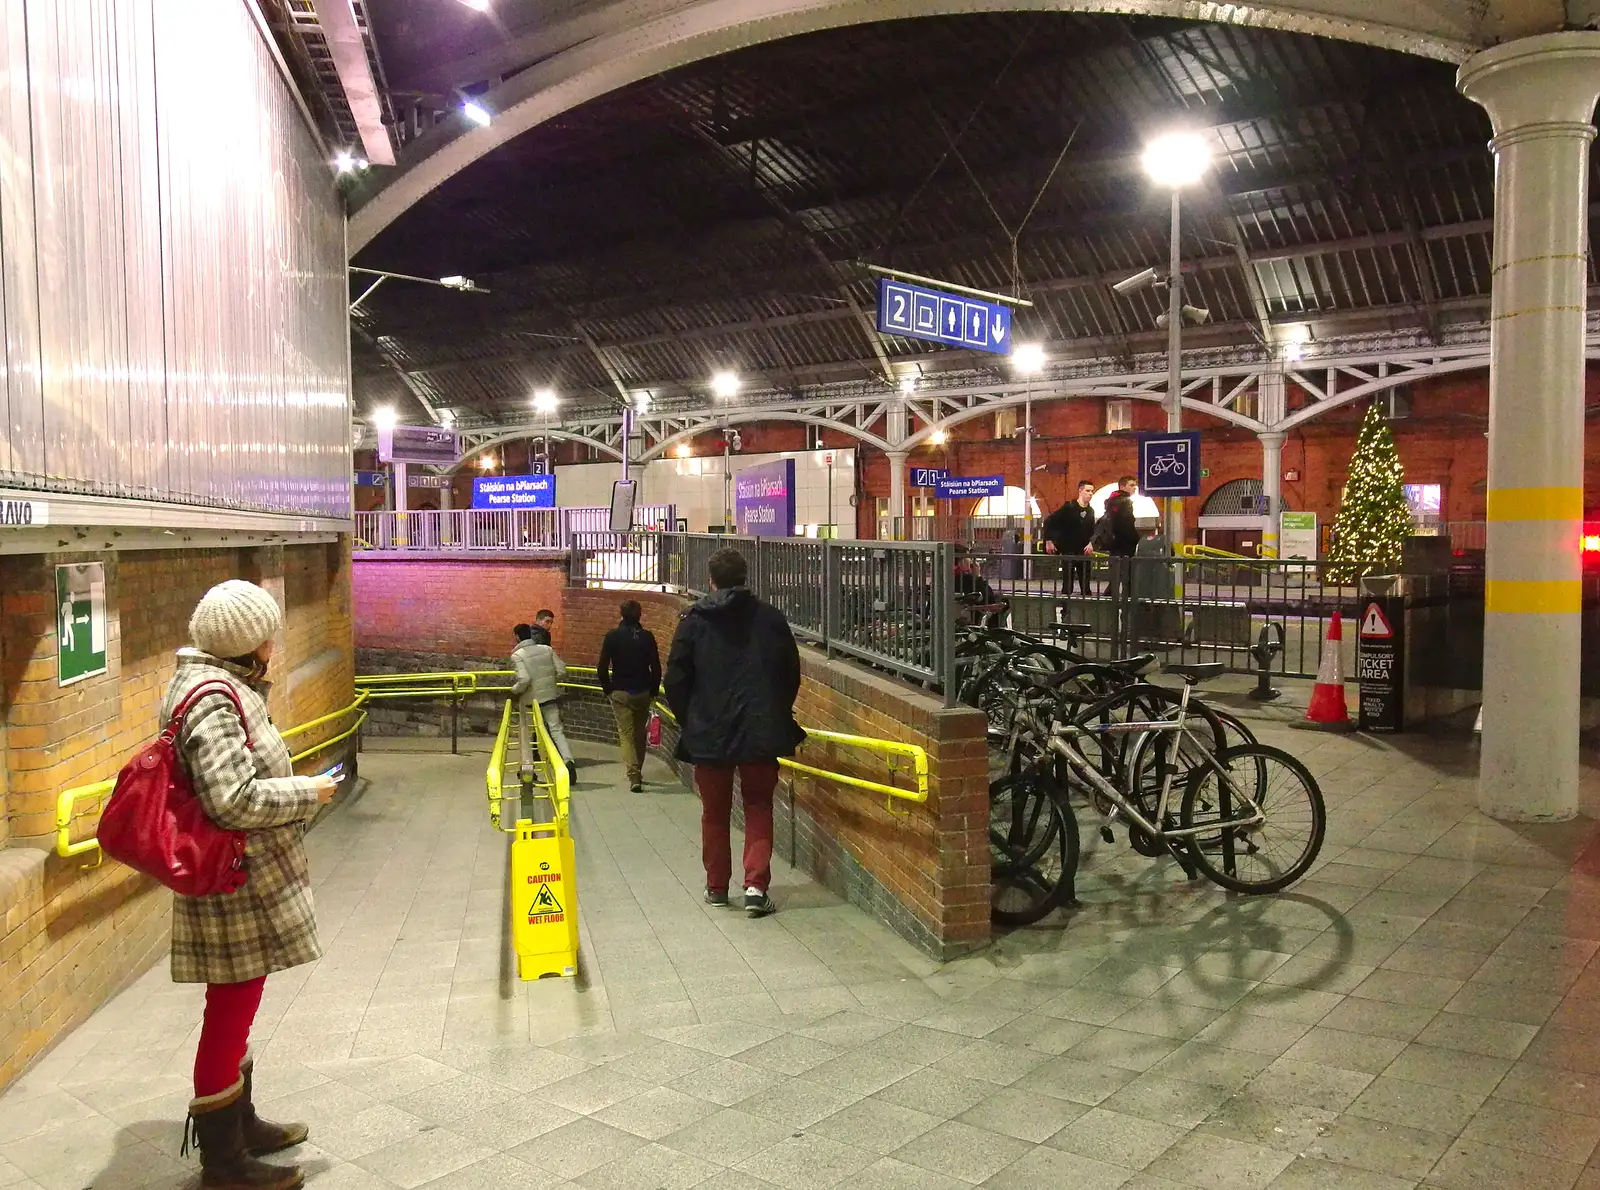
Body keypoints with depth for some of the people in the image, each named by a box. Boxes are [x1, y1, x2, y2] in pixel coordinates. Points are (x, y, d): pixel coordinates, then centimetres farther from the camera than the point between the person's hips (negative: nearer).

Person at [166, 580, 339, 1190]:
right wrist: (307, 792, -17)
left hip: (248, 873, 10)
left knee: (236, 1003, 21)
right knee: (233, 1005, 2)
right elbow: (233, 798, -28)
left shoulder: (215, 680, 8)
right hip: (235, 880, -10)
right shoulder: (214, 699, -22)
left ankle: (240, 1123, 38)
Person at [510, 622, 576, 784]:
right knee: (556, 730, 2)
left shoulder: (517, 655, -10)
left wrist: (513, 690, -4)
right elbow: (562, 672, 0)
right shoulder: (547, 649, 2)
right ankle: (568, 761, -18)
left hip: (530, 701, -3)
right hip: (550, 697, 3)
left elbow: (524, 680, -22)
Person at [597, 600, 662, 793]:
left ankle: (634, 777, -15)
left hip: (620, 692, -2)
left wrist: (607, 689, 7)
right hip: (643, 692, 2)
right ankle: (638, 773, 25)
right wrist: (653, 691, 8)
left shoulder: (612, 636, -6)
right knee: (640, 733, 17)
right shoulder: (647, 637, -4)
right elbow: (656, 667, -4)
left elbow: (602, 668, -6)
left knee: (626, 734, -1)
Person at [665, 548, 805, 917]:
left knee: (715, 812, 14)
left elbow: (675, 680, -2)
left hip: (709, 733, 0)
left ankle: (716, 887, 23)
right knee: (758, 808, 11)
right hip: (761, 732, 0)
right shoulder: (771, 618, 0)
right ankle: (756, 885, -2)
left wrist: (688, 720, 12)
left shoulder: (694, 620, -3)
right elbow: (792, 674, 7)